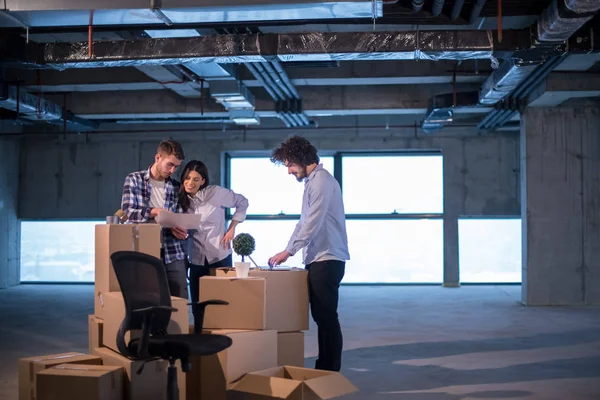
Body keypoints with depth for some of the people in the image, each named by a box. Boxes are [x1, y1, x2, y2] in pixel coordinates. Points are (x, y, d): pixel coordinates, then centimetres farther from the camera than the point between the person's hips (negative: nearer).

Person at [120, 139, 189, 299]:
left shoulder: (176, 187, 13)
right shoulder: (134, 180, 3)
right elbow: (127, 212, -9)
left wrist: (181, 230, -10)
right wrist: (154, 211, -25)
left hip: (173, 252, 3)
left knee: (180, 299, -2)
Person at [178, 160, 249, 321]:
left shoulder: (215, 192, -8)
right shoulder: (181, 199, 2)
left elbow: (242, 202, 3)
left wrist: (231, 229, -2)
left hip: (219, 256, -3)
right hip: (196, 259, 3)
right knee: (197, 304, 4)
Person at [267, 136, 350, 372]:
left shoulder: (322, 181, -12)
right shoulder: (311, 182, 19)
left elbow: (313, 223, -18)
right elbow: (303, 222, 22)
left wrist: (289, 251, -13)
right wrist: (287, 250, 15)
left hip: (327, 259, -10)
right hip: (316, 259, 10)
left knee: (327, 316, -6)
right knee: (320, 316, 12)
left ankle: (331, 371, 0)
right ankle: (323, 367, 19)